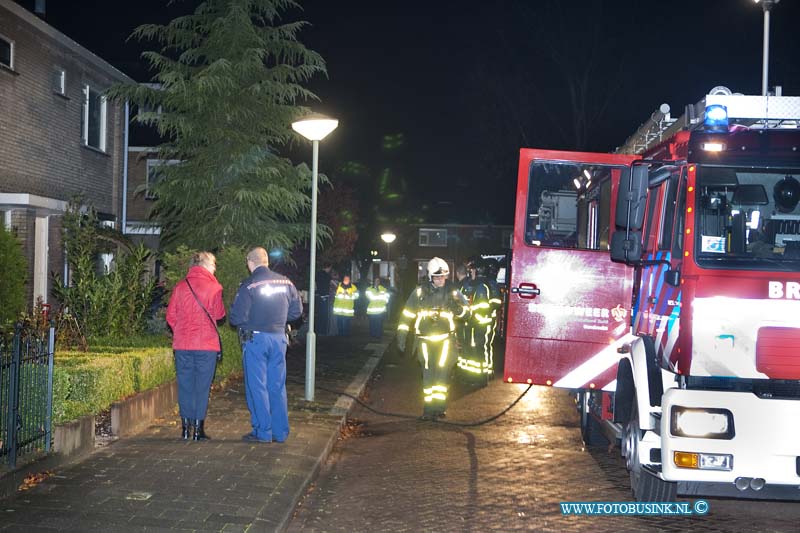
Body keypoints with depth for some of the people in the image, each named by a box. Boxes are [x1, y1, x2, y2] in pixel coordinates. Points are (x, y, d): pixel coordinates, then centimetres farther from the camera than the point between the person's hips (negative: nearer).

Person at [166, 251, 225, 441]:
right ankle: (199, 428, 3)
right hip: (206, 344, -2)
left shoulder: (180, 286, 3)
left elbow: (171, 315, 4)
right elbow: (219, 314, -4)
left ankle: (186, 427, 11)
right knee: (202, 385, 3)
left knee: (185, 384, 9)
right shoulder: (213, 287, -5)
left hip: (182, 343, 2)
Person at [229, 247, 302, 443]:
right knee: (277, 386, 11)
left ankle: (262, 432, 5)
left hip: (256, 339, -5)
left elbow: (237, 317, -14)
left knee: (257, 386, 4)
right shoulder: (286, 282, 3)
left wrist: (244, 324, 7)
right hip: (279, 338, 5)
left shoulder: (248, 285, -12)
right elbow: (297, 310, 9)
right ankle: (281, 432, 14)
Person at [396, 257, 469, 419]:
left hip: (445, 338, 0)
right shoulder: (420, 291, -2)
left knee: (442, 372, -7)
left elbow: (464, 309, 8)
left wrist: (457, 308, -16)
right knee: (428, 374, 4)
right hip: (425, 339, 0)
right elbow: (407, 314, 3)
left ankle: (439, 406, 0)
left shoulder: (452, 291, -1)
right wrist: (401, 335, 1)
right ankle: (429, 407, 13)